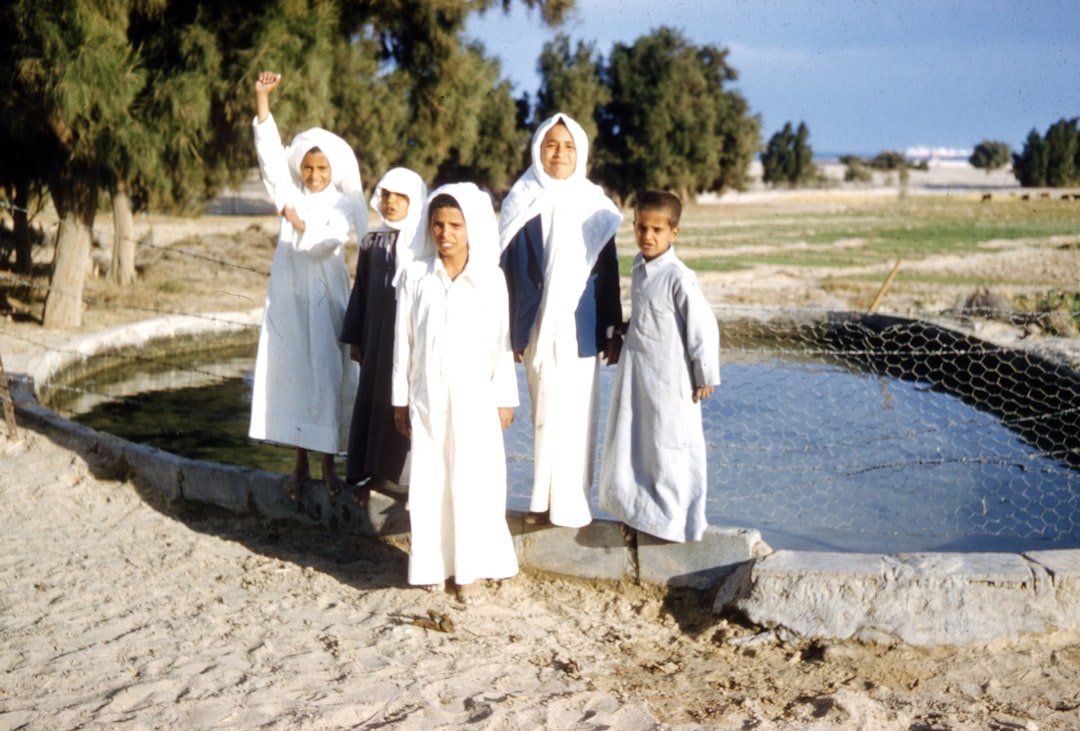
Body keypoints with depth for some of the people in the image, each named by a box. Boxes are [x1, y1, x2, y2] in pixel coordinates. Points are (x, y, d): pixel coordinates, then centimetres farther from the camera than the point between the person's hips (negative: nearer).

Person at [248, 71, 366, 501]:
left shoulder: (342, 204, 1)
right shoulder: (291, 195, 6)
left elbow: (325, 244, -15)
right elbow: (270, 151, -5)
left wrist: (296, 221, -8)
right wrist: (262, 98, -13)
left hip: (326, 300, -2)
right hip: (289, 297, 2)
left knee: (328, 377, 0)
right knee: (291, 375, 2)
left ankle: (328, 463, 10)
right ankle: (300, 464, 11)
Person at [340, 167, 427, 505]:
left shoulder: (425, 243, -4)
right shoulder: (371, 242, 8)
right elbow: (360, 291, 11)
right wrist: (354, 338, 10)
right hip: (377, 335, 4)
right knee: (374, 398, 7)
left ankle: (410, 472, 10)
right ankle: (373, 472, 16)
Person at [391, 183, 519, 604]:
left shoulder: (490, 279, -3)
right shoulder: (416, 277, 0)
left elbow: (502, 343, 1)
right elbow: (403, 340, 5)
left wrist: (505, 398, 2)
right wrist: (400, 399, 6)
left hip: (474, 399, -1)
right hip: (427, 399, 1)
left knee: (473, 484, 1)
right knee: (429, 484, 6)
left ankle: (471, 569, 12)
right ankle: (433, 564, 19)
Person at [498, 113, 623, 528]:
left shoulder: (593, 205, 4)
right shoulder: (522, 204, 2)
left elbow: (608, 271, 6)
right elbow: (508, 267, 3)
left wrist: (612, 330, 3)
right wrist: (507, 331, 0)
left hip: (581, 327, 0)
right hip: (536, 327, 0)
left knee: (577, 413, 2)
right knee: (545, 413, 5)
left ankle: (570, 502, 11)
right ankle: (546, 500, 13)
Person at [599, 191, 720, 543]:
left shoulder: (679, 278, -20)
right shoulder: (640, 266, 4)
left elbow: (704, 326, -17)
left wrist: (705, 377, -11)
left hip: (669, 376, -8)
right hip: (635, 372, 8)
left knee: (670, 447, 4)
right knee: (629, 442, 17)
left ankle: (674, 519, 20)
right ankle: (637, 509, 34)